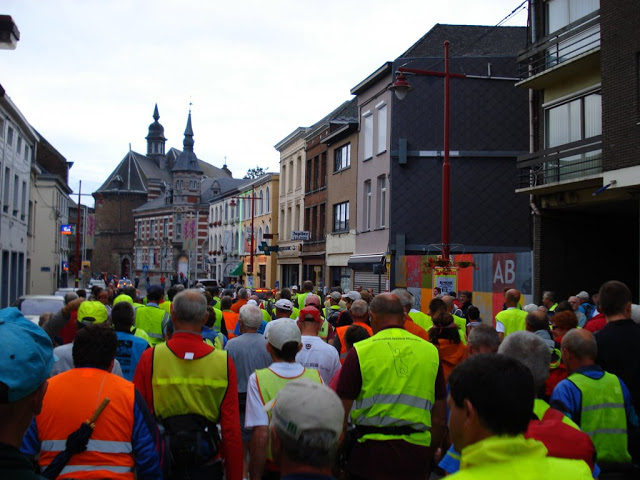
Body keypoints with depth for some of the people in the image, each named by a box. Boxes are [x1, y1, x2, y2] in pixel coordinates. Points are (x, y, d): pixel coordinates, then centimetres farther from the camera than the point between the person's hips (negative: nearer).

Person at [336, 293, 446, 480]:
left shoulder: (360, 352, -5)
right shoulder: (431, 352, 4)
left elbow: (341, 413, -4)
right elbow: (439, 419, 8)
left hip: (371, 451, -3)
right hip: (417, 454, 3)